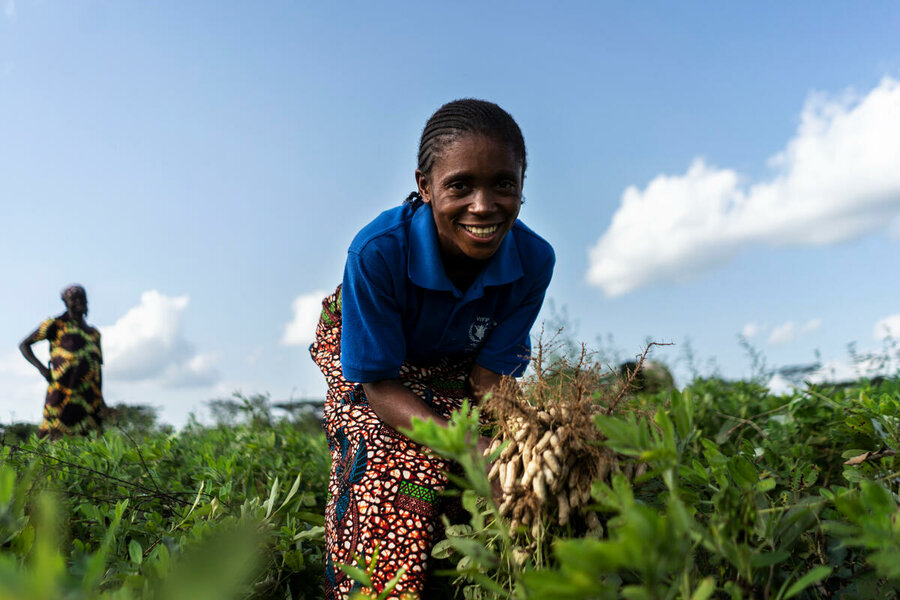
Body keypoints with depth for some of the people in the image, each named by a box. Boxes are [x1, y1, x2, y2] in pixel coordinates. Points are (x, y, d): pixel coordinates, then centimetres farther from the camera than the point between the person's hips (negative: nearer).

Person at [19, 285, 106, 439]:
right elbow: (24, 345, 8)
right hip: (63, 390, -4)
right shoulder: (56, 325, 6)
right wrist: (41, 368, -6)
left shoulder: (94, 333, 19)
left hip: (89, 393, 4)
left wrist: (100, 397, 15)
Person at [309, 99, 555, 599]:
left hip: (454, 361, 3)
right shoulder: (377, 252, -37)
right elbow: (379, 385, -30)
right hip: (357, 349, -3)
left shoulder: (533, 260, -27)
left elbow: (490, 374, -17)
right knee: (396, 463, -28)